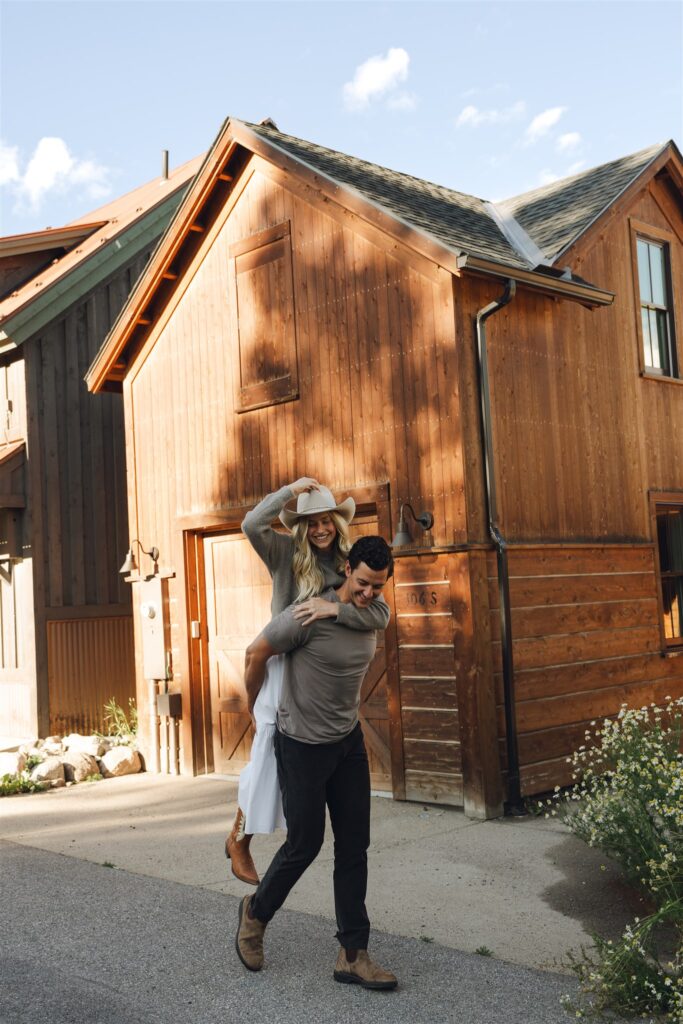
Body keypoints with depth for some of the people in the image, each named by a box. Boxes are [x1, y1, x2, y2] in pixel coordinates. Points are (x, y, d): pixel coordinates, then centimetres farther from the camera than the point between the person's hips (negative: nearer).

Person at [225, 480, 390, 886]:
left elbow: (381, 614, -17)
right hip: (283, 663, -3)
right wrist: (291, 489, -22)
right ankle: (240, 839, 16)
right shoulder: (287, 553, -7)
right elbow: (252, 525, -25)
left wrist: (334, 608, -32)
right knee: (269, 752, 0)